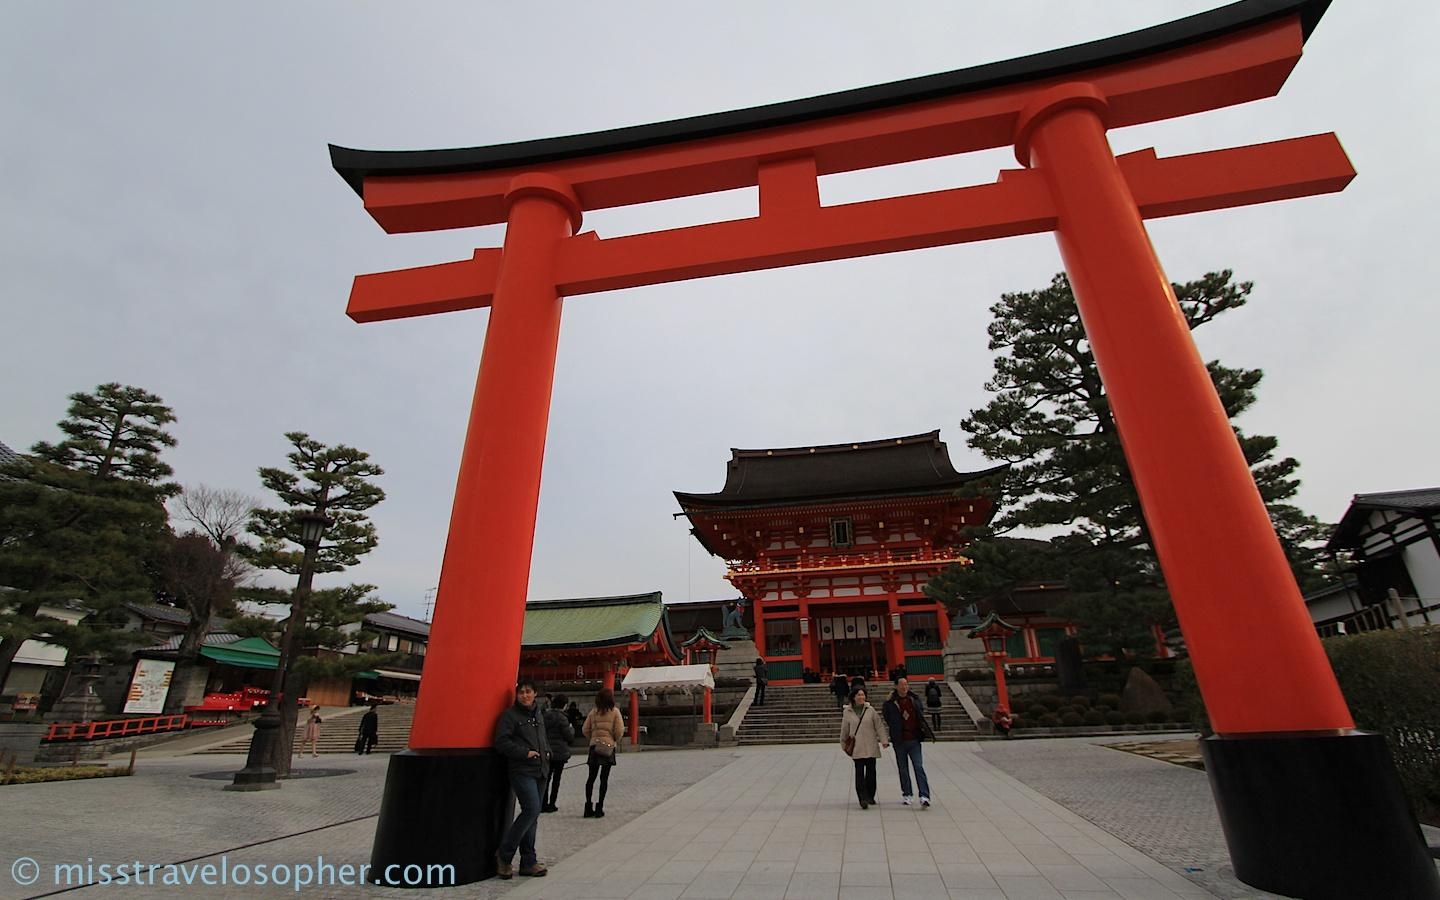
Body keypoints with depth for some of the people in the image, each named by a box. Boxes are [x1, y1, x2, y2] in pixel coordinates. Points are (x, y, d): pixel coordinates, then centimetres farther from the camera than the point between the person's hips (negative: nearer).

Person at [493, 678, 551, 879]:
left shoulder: (539, 715, 15)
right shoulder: (510, 715, -7)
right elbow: (501, 742, -14)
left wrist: (547, 753, 9)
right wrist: (525, 753, -16)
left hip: (540, 771, 7)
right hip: (521, 770, -7)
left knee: (532, 815, 10)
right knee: (532, 810, -17)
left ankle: (528, 862, 20)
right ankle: (504, 855, 0)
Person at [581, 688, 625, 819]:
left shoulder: (593, 712, 3)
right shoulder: (615, 711, -6)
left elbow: (585, 730, 3)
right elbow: (620, 730, -10)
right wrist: (616, 741, 8)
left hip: (594, 746, 3)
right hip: (609, 746, -3)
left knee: (591, 777, 12)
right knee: (604, 777, 5)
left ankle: (588, 807, 15)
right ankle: (599, 808, 6)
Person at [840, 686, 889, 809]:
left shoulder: (871, 710, 2)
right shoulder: (848, 712, 0)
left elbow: (878, 726, 5)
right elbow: (844, 730, 9)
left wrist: (883, 740, -2)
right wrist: (844, 745, 15)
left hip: (871, 747, 2)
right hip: (857, 748, -2)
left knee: (871, 772, 9)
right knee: (859, 773, -8)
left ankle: (870, 796, 25)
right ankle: (863, 799, -8)